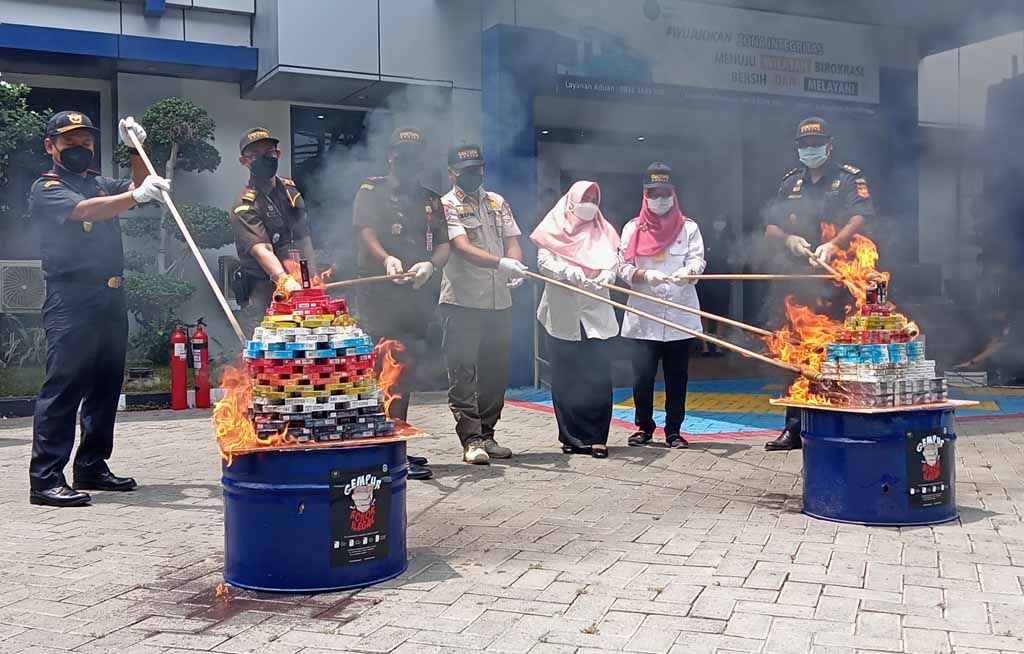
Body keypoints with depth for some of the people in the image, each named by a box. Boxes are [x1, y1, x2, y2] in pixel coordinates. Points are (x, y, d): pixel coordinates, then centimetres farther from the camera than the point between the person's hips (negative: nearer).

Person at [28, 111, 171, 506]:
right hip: (71, 301, -8)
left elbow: (139, 186, 24)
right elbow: (85, 210, -20)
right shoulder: (47, 189, -2)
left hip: (111, 299, 8)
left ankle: (92, 467, 19)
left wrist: (136, 148, 8)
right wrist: (136, 195, -35)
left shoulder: (100, 184, 22)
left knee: (106, 386, 10)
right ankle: (45, 479, -11)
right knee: (63, 387, -11)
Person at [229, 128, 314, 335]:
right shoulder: (244, 206, -11)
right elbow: (261, 251, -25)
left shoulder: (291, 188, 10)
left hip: (301, 288, 6)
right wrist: (285, 280, -41)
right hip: (262, 293, -6)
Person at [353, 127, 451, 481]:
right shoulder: (372, 191, 8)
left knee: (406, 371, 9)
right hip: (380, 293, -5)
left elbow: (444, 245, 8)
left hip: (419, 295, 5)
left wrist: (430, 266, -15)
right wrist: (387, 258, -29)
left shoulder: (431, 200, 19)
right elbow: (366, 232, -8)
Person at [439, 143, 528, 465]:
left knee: (495, 373, 9)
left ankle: (487, 435, 19)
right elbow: (462, 248, -15)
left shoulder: (498, 203, 16)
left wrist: (515, 266, -13)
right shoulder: (446, 205, -1)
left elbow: (512, 241, 10)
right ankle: (471, 440, -2)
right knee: (463, 374, -6)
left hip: (500, 302, 5)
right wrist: (500, 263, -30)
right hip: (462, 302, -5)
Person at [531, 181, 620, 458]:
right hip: (562, 317, -2)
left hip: (596, 315, 2)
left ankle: (596, 438, 0)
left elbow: (613, 263, 3)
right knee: (566, 379, 2)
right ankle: (571, 437, 10)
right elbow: (543, 261, -7)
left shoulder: (603, 231, 16)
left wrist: (603, 278, -18)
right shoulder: (555, 229, 7)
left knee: (599, 379, -5)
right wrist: (572, 274, -22)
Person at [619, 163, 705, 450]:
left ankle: (674, 430, 16)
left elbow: (697, 261, -4)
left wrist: (687, 271, -27)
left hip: (680, 316, 0)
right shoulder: (633, 228, 8)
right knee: (642, 375, -2)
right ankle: (644, 427, 16)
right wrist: (645, 275, -19)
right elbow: (624, 268, 0)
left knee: (677, 376, 3)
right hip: (644, 316, 0)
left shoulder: (688, 227, 9)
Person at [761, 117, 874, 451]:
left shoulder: (850, 179, 6)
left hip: (833, 282, -5)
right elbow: (769, 227, 17)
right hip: (794, 282, 5)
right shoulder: (790, 183, 21)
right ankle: (794, 428, 12)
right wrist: (788, 239, -5)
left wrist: (833, 244, -29)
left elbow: (859, 219, -11)